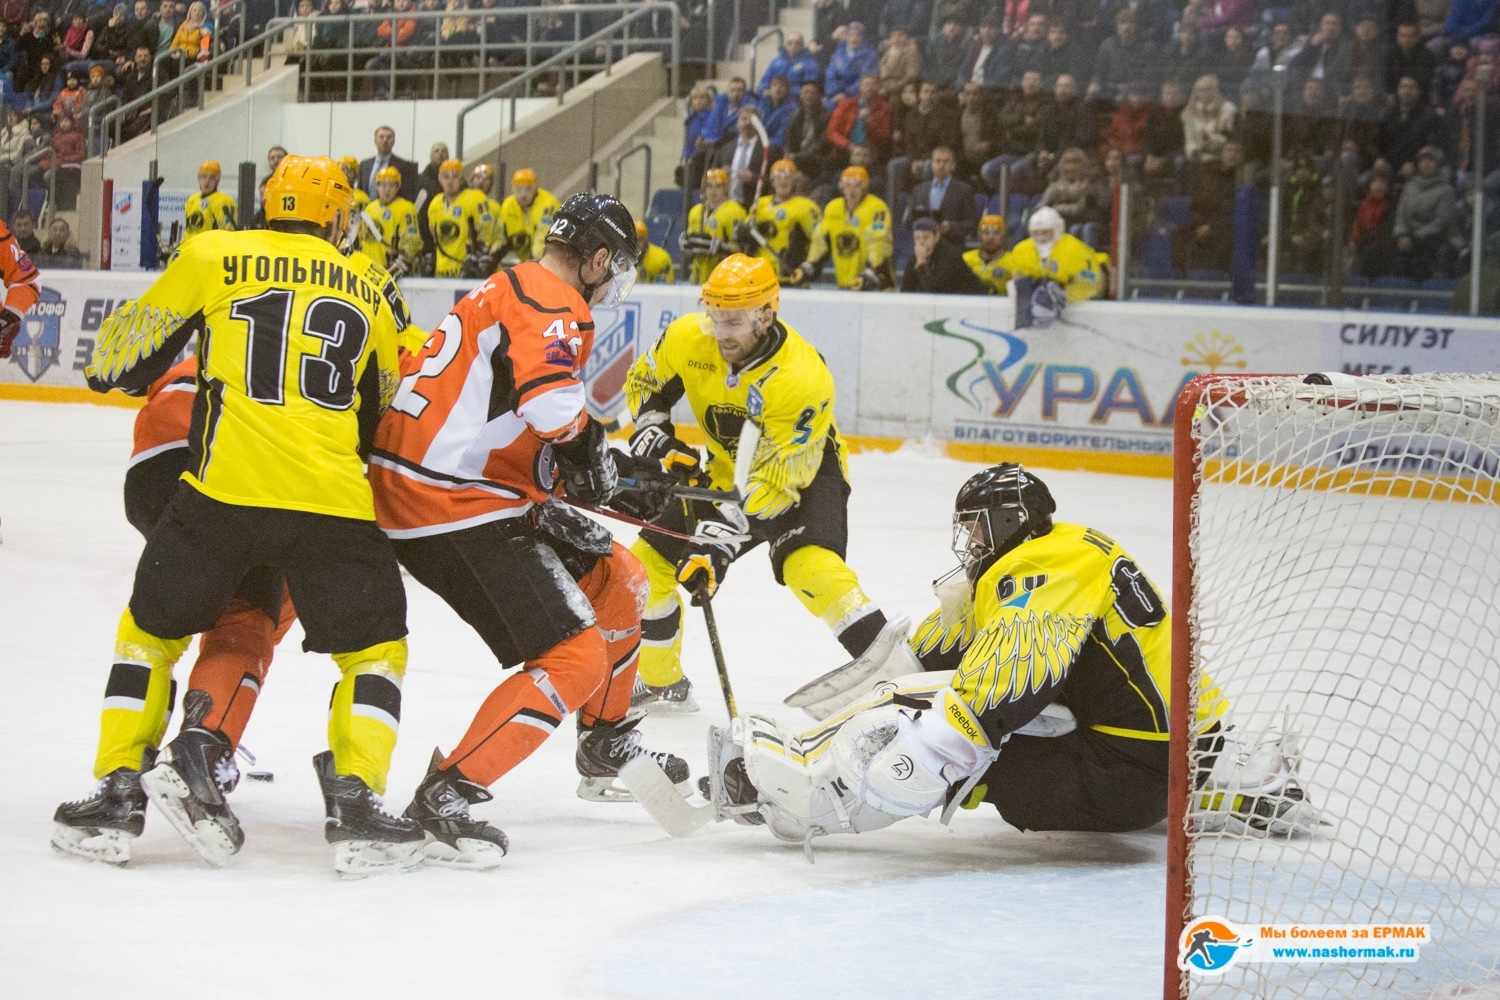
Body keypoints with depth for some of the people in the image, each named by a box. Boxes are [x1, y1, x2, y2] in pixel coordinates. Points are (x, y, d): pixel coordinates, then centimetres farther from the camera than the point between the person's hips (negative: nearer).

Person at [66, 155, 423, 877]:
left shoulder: (213, 257, 9)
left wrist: (111, 370, 41)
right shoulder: (372, 288, 15)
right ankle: (355, 800, -2)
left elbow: (131, 344, 18)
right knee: (376, 647, 15)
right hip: (333, 499, 0)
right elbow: (394, 403, 24)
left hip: (223, 488, 0)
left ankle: (116, 791, 14)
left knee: (151, 629, 19)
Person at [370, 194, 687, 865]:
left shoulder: (507, 293, 20)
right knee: (576, 658, -12)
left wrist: (544, 505, 10)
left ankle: (607, 748, 35)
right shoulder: (556, 306, -12)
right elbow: (552, 406, -31)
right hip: (453, 513, -10)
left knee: (615, 578, 22)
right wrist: (590, 451, -10)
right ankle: (448, 796, -13)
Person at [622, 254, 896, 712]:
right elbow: (644, 382, 3)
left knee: (811, 565, -33)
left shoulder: (800, 379, -35)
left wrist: (720, 539, -41)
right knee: (648, 559, 3)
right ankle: (662, 684, 24)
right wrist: (654, 434, -15)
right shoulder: (688, 338, -19)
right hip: (728, 468, 6)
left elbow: (775, 481, -34)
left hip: (803, 471, -6)